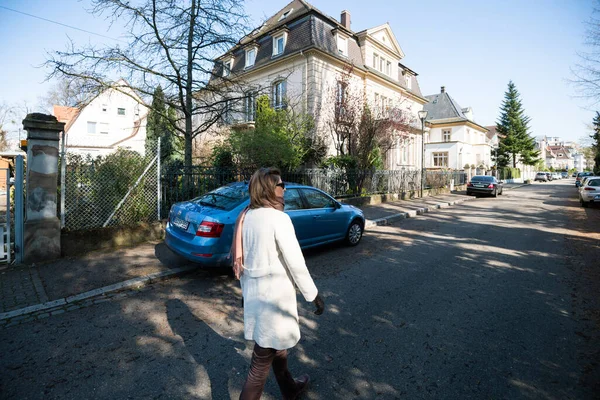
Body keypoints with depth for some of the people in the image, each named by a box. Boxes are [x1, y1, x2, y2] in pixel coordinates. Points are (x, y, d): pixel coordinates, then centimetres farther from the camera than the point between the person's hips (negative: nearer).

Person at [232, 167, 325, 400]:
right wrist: (313, 295, -9)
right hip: (274, 293, -9)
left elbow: (243, 256, 11)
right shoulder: (279, 218, -21)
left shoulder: (246, 216, 3)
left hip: (253, 291, 9)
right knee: (262, 362, 7)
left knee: (277, 344, 28)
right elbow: (296, 263, -20)